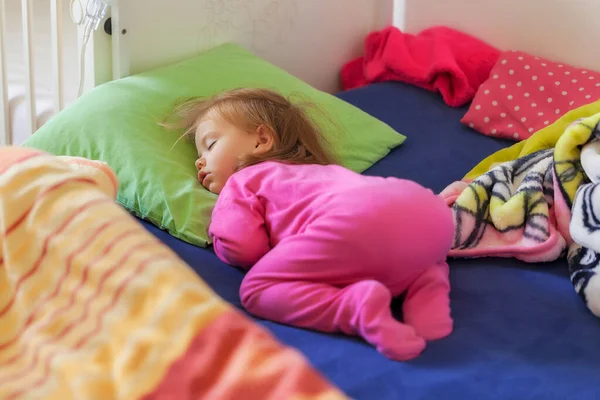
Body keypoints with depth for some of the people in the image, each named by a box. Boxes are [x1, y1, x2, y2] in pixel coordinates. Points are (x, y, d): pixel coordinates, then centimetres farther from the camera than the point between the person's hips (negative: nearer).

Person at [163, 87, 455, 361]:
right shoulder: (321, 170, 44)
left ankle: (357, 306, -21)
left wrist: (218, 236, 30)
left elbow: (241, 249, 7)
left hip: (358, 221, -7)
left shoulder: (240, 182, 25)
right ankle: (427, 285, 4)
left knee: (256, 289, 2)